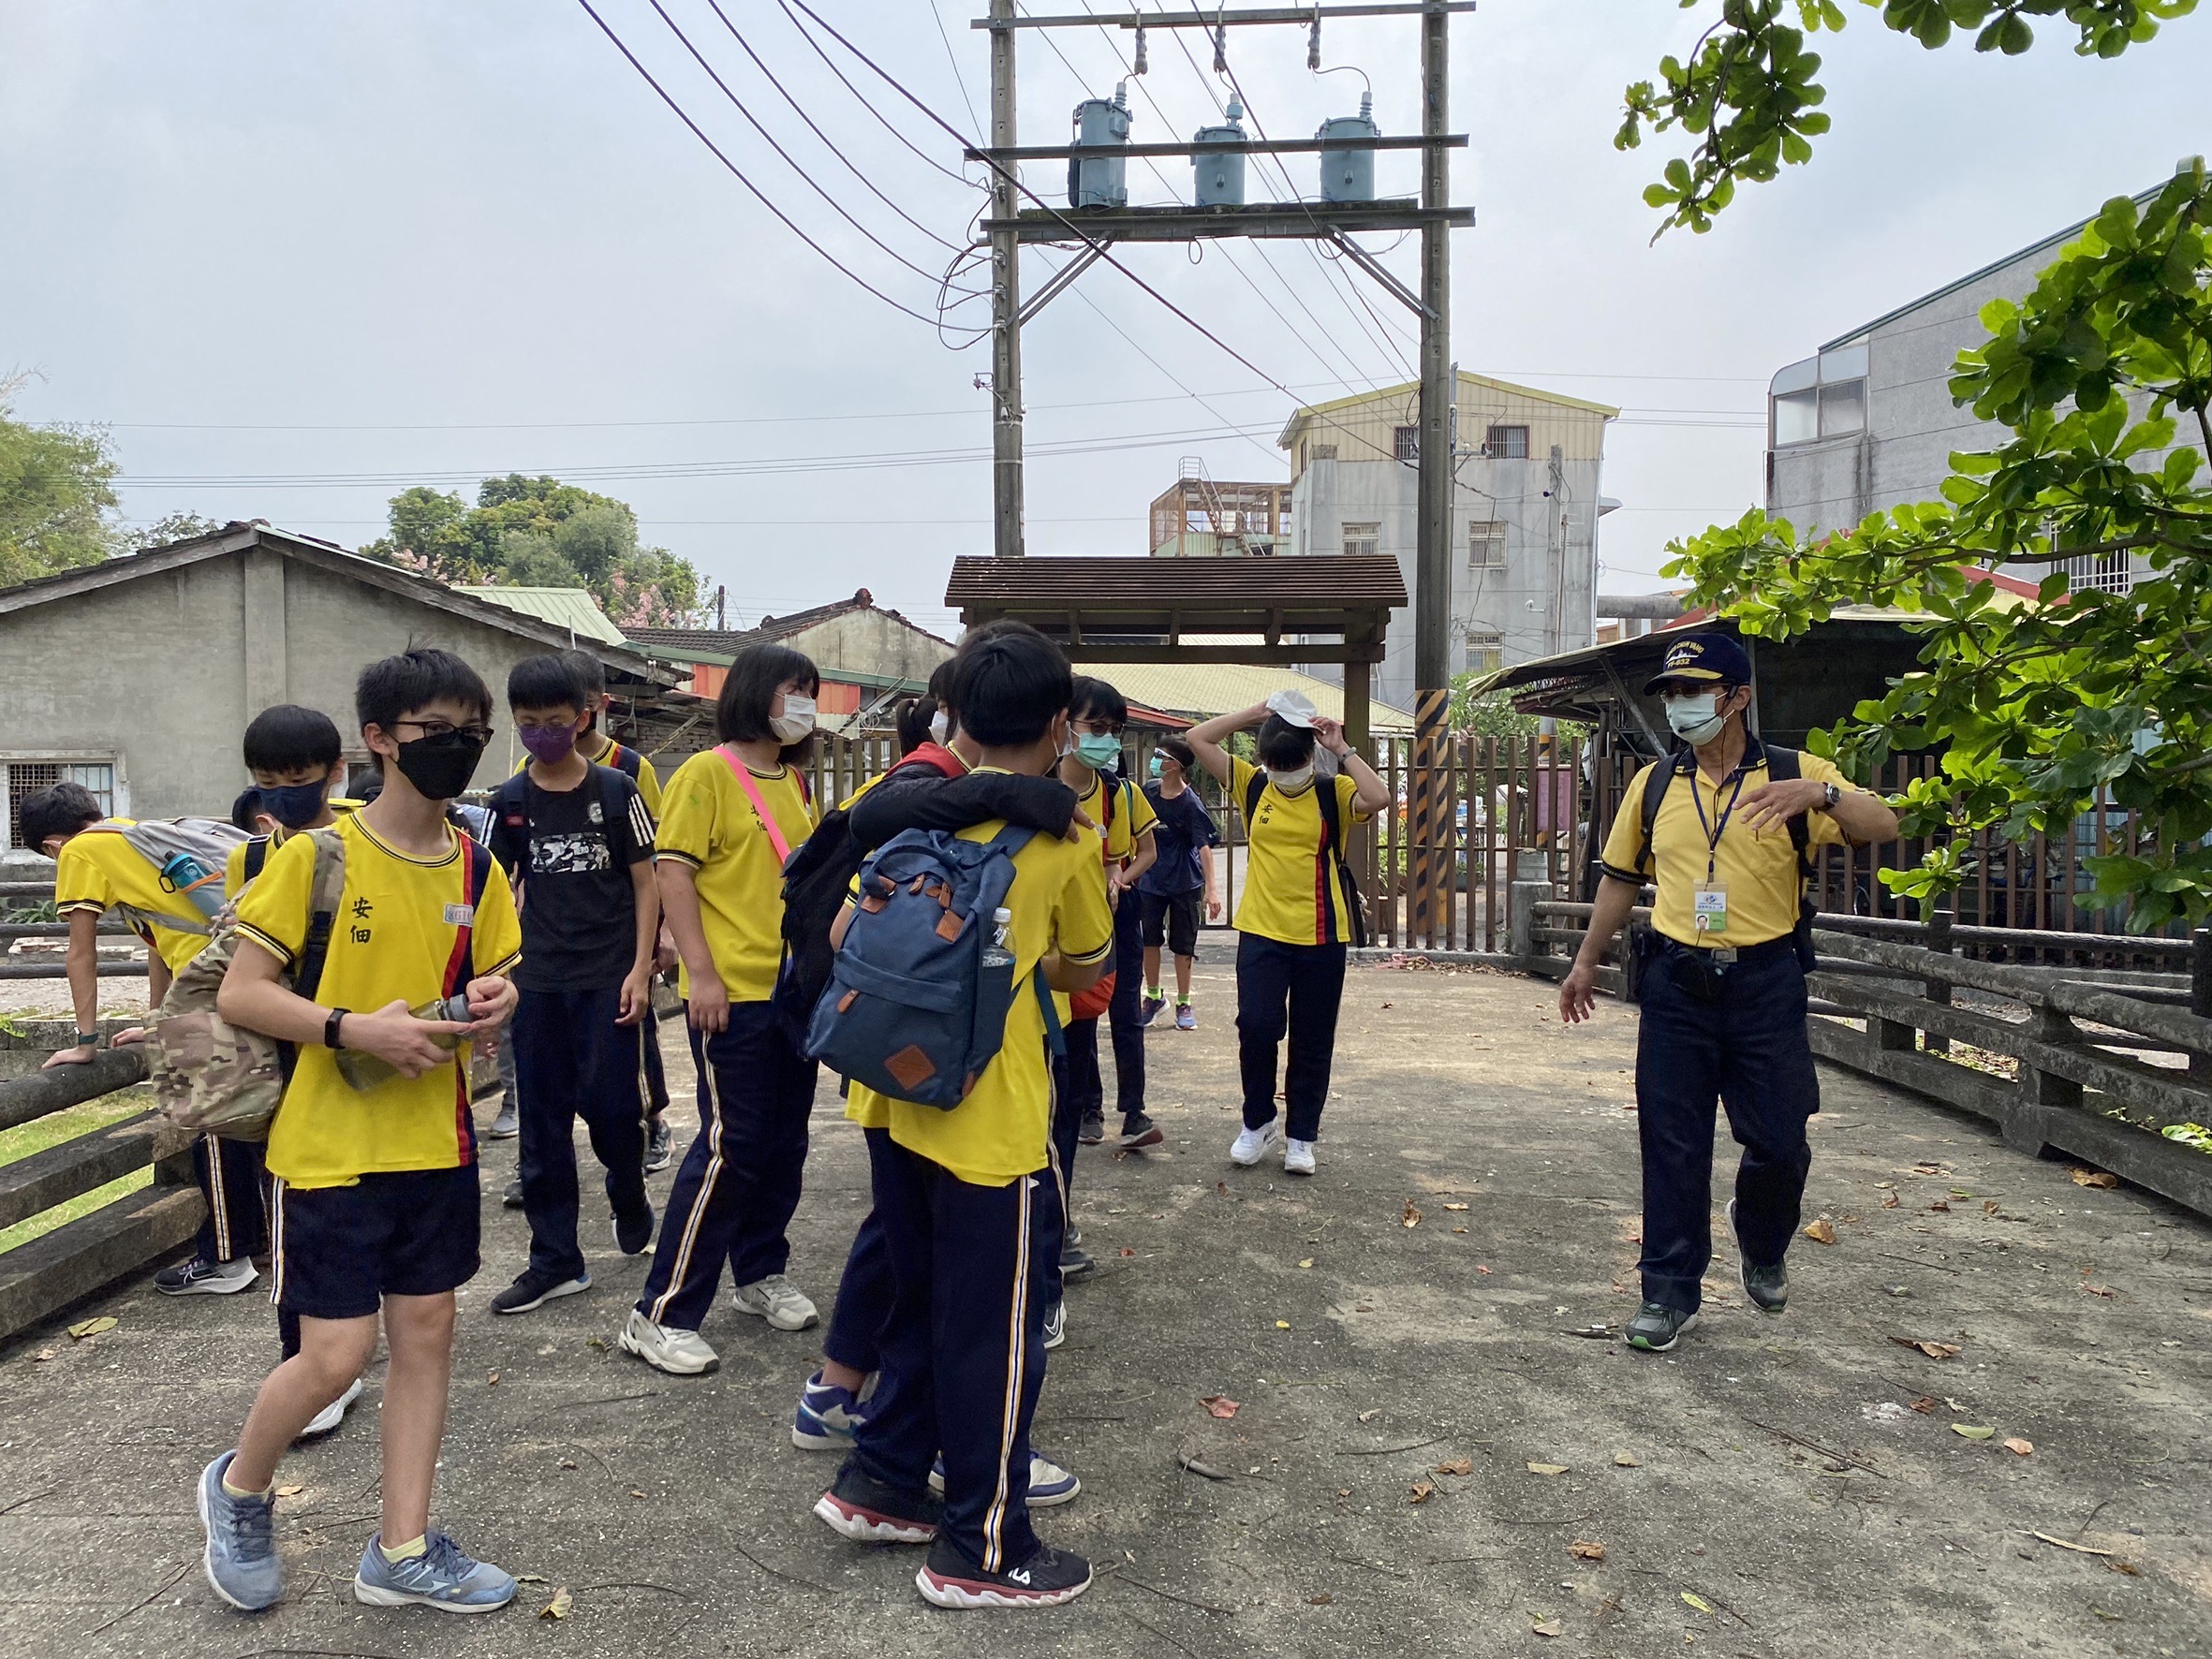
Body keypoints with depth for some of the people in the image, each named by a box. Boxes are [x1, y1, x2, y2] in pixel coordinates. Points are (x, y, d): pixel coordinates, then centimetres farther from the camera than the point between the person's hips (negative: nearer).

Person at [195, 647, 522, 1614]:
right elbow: (238, 997, -11)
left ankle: (401, 1550, 24)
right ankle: (239, 1488, 31)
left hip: (435, 1142, 5)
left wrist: (493, 999, -9)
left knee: (425, 1333, 10)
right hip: (330, 1145, -5)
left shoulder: (476, 868, 4)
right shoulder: (317, 855, -12)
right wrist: (352, 1029, -24)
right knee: (337, 1354, -1)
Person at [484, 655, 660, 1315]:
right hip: (537, 981, 3)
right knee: (542, 1119, 6)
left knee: (610, 1105, -3)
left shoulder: (616, 791, -3)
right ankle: (555, 1261, 17)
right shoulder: (509, 801, 4)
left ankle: (630, 1198, 30)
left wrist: (641, 970, -7)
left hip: (609, 978, -3)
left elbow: (645, 885, 0)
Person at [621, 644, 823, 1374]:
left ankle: (761, 1274, 32)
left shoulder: (795, 783, 13)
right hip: (733, 992, -7)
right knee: (729, 1147, -6)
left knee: (783, 1142, 14)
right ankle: (661, 1314, 4)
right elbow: (672, 872, -12)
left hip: (796, 988, 7)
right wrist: (701, 972, -17)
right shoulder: (706, 774, -8)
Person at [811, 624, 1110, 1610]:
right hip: (990, 1116, -6)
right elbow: (1083, 972, 6)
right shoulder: (1064, 840, -6)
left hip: (894, 1096, 6)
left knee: (923, 1300, 23)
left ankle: (881, 1483, 36)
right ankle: (982, 1553, 21)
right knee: (995, 1331, 8)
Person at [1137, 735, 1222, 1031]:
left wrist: (1211, 888, -31)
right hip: (1150, 880, 4)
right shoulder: (1149, 791, -1)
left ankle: (1184, 1004, 17)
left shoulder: (1190, 803, -17)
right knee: (1149, 940, 7)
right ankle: (1153, 996, 24)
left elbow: (1204, 845, -22)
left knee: (1183, 944, 5)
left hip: (1184, 882, -4)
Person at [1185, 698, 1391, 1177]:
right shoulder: (1252, 784, 4)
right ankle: (1257, 1123, 16)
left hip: (1321, 937, -1)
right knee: (1256, 1027, -7)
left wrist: (1342, 750, -17)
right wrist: (1253, 715, -5)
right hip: (1261, 933, 1)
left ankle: (1301, 1136, 23)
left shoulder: (1334, 792, -3)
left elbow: (1379, 799, -24)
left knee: (1312, 1042, 8)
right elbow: (1197, 739, 1)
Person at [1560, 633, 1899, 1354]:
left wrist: (1821, 793, -33)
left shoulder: (1795, 774, -2)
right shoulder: (1652, 784, 7)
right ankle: (1670, 1293, 13)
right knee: (1672, 1145, 3)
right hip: (1677, 983, 2)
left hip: (1766, 981, -2)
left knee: (1779, 1140, 4)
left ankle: (1762, 1252, 35)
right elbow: (1621, 876, 15)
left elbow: (1882, 826, -13)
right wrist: (1586, 961, 17)